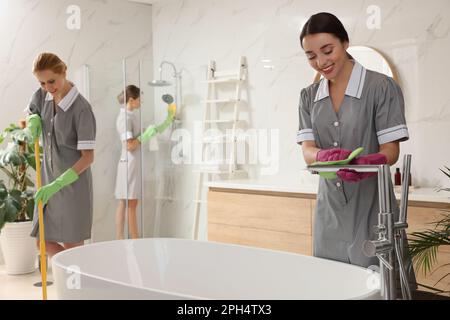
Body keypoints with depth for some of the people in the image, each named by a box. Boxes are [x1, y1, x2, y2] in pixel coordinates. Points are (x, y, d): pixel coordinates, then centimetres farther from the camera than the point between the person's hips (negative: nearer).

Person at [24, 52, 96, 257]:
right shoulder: (42, 96, 0)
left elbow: (88, 157, -21)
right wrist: (33, 122, -4)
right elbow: (31, 113, 22)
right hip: (49, 180, 7)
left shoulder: (81, 108, -20)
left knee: (71, 245, 1)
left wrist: (57, 184, -28)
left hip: (73, 183, -7)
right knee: (44, 242, 11)